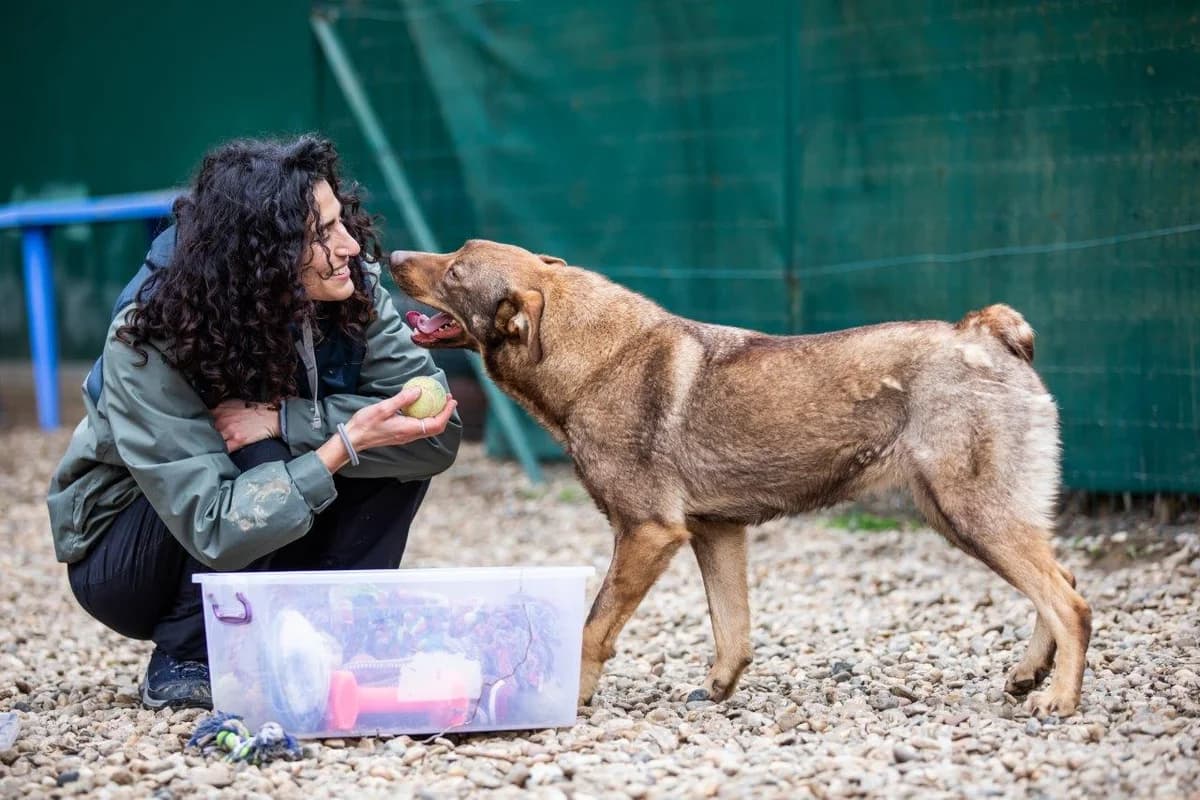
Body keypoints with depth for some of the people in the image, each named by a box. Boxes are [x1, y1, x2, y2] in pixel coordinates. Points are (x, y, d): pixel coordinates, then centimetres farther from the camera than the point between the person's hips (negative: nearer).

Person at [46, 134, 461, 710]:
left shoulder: (353, 289, -17)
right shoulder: (149, 344, -30)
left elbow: (438, 430, -24)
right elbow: (216, 532, -35)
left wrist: (286, 420, -34)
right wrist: (343, 442, -42)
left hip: (273, 543, 4)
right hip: (119, 557, -4)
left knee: (398, 446, -19)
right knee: (259, 456, -32)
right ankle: (186, 666, -13)